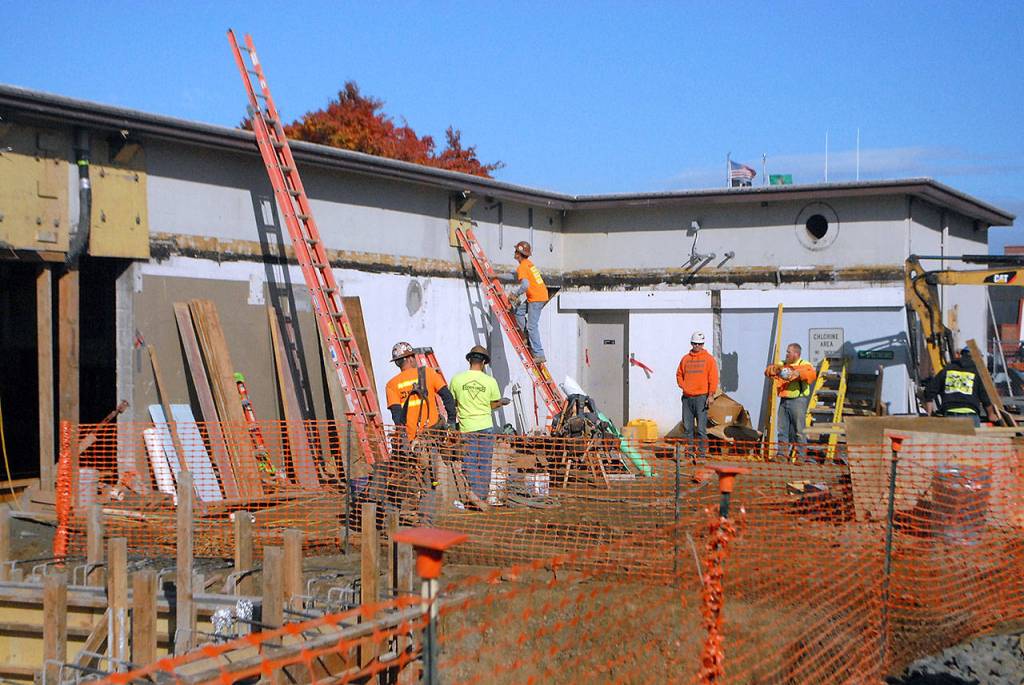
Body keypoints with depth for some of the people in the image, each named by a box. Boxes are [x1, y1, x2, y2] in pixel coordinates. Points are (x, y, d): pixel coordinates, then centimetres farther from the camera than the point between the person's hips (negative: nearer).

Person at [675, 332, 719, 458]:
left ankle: (702, 452, -4)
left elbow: (713, 378, -2)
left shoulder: (709, 358, 3)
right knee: (687, 427, 5)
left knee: (701, 427, -7)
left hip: (701, 397, -4)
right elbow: (679, 374, 21)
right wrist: (682, 386, 2)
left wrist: (711, 395, -9)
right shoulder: (685, 358, 13)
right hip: (687, 397, 4)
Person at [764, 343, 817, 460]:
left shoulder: (804, 365, 1)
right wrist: (773, 369, -15)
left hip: (798, 400, -6)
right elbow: (768, 372, 8)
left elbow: (812, 374, -18)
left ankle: (801, 456, -1)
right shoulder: (782, 364, 16)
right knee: (782, 430, 8)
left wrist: (798, 373, -35)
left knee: (798, 430, -5)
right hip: (784, 401, 6)